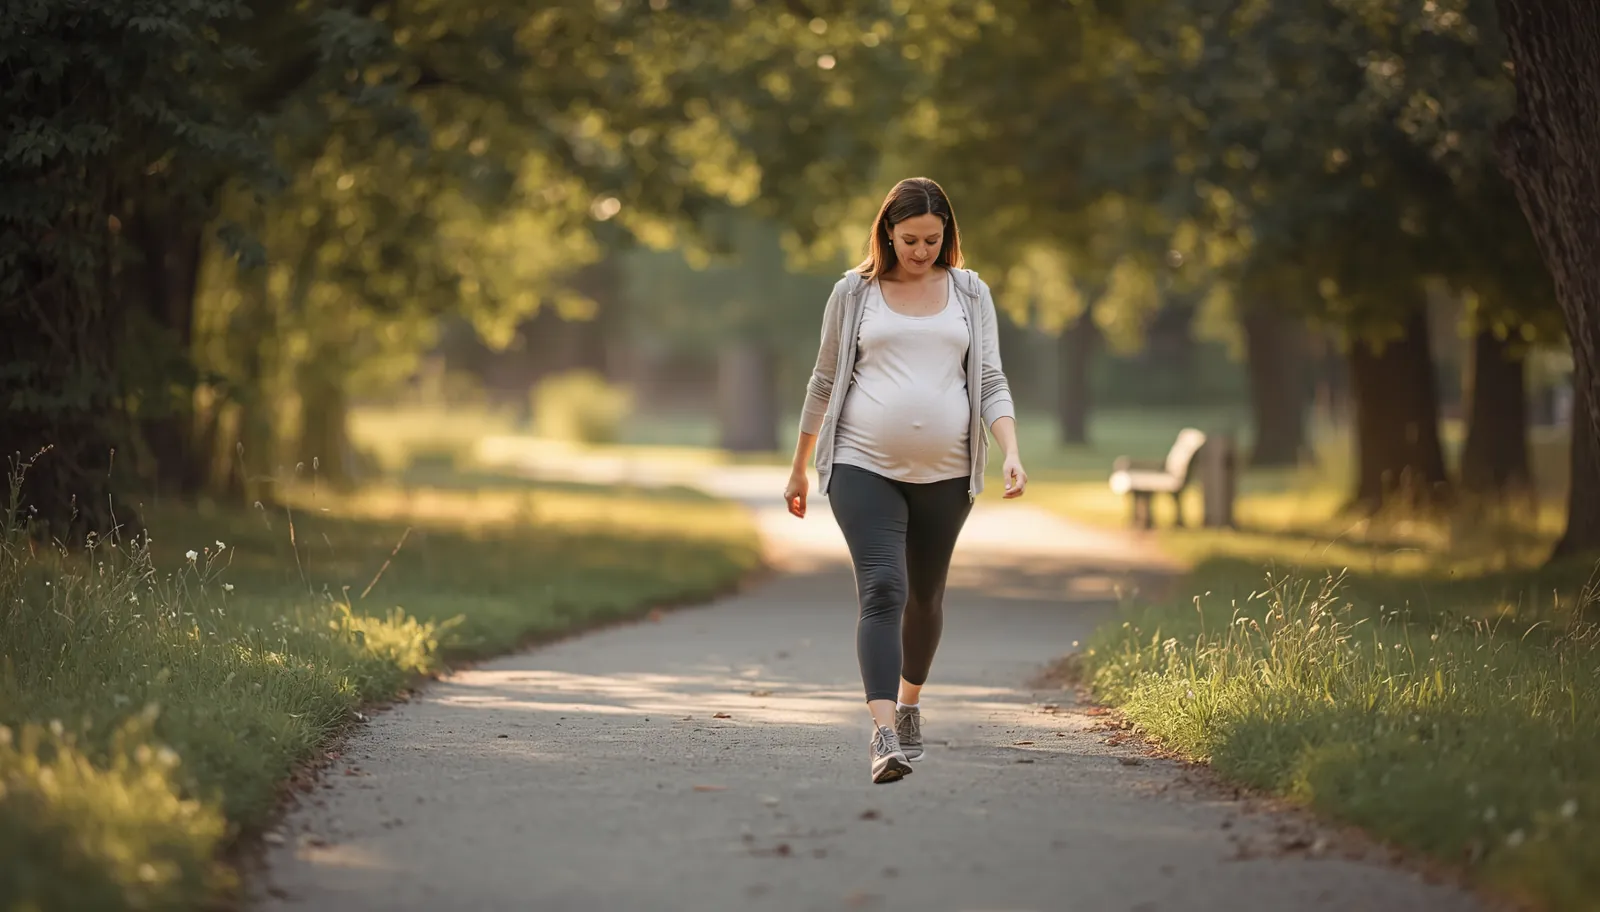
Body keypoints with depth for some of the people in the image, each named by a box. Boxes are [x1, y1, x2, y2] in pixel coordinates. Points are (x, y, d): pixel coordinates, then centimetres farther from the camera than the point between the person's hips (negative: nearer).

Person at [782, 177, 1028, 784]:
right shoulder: (855, 292, 5)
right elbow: (825, 382, 12)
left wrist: (1011, 454, -11)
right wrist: (799, 469, 15)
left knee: (925, 596, 15)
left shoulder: (970, 293, 8)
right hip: (864, 466, -2)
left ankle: (909, 702, 39)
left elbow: (991, 382, 5)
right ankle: (884, 734, -26)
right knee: (882, 589, -17)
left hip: (945, 472, 2)